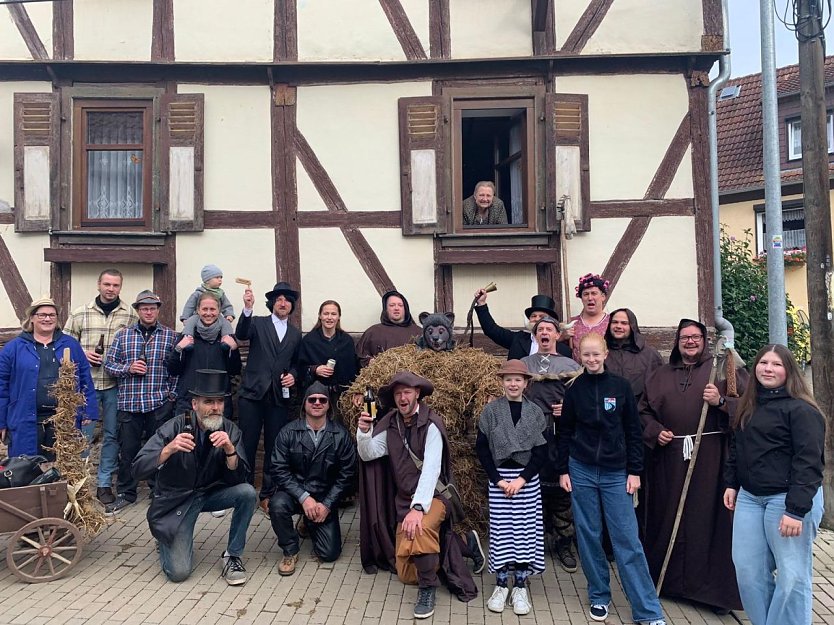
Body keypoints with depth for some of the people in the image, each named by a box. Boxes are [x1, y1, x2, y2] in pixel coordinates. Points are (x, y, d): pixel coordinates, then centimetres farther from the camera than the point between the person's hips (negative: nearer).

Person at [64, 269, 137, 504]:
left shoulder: (130, 315, 0)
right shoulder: (80, 313, 2)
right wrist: (82, 354, -9)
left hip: (115, 384, 0)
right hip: (86, 382, 0)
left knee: (111, 434, 9)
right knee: (84, 432, 8)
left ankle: (104, 483, 22)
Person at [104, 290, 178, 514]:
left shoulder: (170, 335, 2)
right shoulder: (123, 335, 7)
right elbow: (109, 363, 8)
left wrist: (173, 393, -5)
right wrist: (128, 368, -10)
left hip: (160, 403, -1)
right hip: (129, 402, 2)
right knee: (128, 449, 8)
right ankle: (126, 493, 23)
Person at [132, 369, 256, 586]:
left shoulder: (229, 430, -12)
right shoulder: (175, 427, -19)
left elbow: (238, 478, -17)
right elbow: (138, 469, -24)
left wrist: (230, 449, -36)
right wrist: (168, 450, -41)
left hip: (210, 493, 3)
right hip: (175, 500, -3)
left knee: (248, 492, -25)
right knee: (178, 572, -12)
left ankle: (232, 555, -5)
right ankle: (168, 540, 23)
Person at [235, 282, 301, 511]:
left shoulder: (296, 334, 14)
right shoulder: (257, 323, 4)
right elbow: (241, 335, -17)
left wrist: (293, 375, 1)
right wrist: (248, 308, -31)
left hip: (279, 397, 3)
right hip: (253, 392, -3)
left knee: (274, 447, 6)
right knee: (247, 445, -1)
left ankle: (267, 495, 18)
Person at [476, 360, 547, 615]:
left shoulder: (535, 412, 2)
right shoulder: (490, 410, -1)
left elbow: (541, 452, 0)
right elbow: (481, 448, -1)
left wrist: (522, 479, -10)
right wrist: (498, 479, -9)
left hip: (527, 479, 1)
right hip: (499, 478, -1)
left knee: (526, 531, 2)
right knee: (501, 531, 1)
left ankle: (520, 587, 14)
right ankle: (501, 585, 14)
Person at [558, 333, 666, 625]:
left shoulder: (621, 386, -1)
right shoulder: (575, 390, 1)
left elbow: (633, 432, 2)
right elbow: (565, 433, 6)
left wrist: (634, 471, -2)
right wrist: (563, 471, 3)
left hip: (616, 474, -1)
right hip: (581, 472, 1)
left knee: (628, 541, -1)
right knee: (589, 537, 9)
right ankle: (599, 597, 25)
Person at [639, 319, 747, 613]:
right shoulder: (660, 375, 15)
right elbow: (644, 410, 16)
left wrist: (720, 401, -16)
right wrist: (655, 431, 0)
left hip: (710, 456, -3)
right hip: (669, 458, 3)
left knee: (708, 517, -1)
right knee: (668, 517, 7)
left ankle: (715, 588, 11)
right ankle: (667, 580, 22)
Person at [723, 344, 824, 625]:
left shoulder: (801, 409, -11)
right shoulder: (748, 405, 13)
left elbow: (808, 462, -17)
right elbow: (736, 449, 21)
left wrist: (796, 510, -20)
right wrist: (731, 483, 15)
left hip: (789, 499, -7)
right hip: (749, 498, 7)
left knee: (791, 576, 0)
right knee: (748, 570, 10)